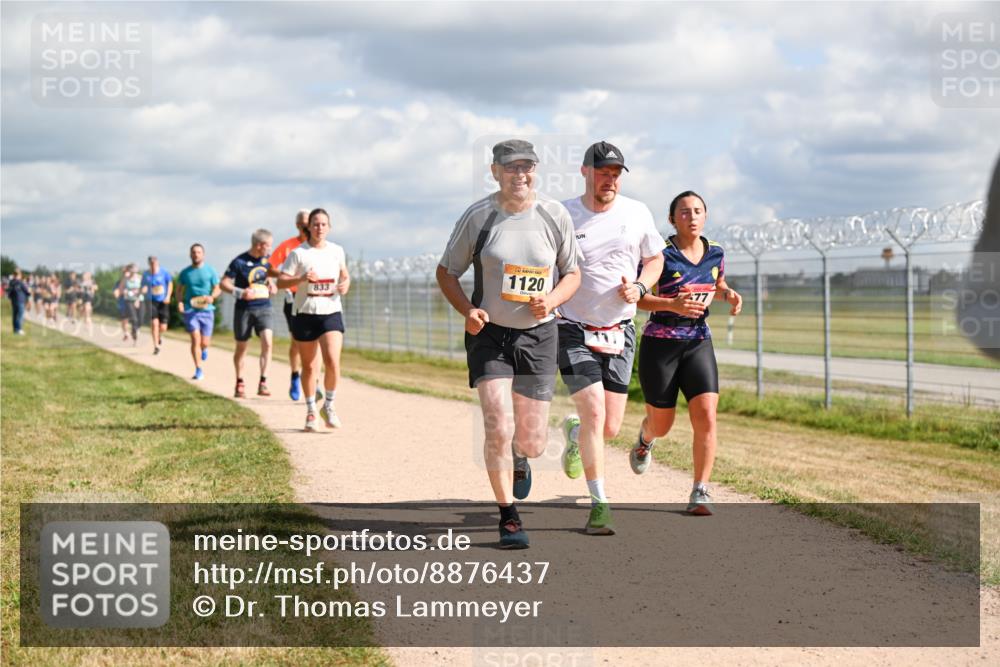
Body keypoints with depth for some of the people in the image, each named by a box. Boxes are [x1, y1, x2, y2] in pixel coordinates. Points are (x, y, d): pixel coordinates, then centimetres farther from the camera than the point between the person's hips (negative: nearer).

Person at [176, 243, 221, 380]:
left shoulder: (210, 271, 1)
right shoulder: (185, 273, 5)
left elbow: (218, 288, 4)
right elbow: (180, 289, 13)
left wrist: (212, 297, -17)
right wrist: (179, 302, -6)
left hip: (206, 309, 0)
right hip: (190, 310, 0)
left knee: (204, 342, 1)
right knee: (195, 339, -12)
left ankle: (204, 349, 41)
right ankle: (198, 370, -5)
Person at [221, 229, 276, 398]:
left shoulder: (266, 260, 6)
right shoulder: (240, 262, -10)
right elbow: (224, 283, -7)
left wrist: (270, 285, 7)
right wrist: (240, 292, -22)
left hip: (264, 308, 3)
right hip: (244, 309, -3)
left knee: (267, 343, -16)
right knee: (241, 347, 8)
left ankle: (263, 383, -13)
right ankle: (240, 384, 23)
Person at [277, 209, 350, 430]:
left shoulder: (337, 251, 6)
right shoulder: (298, 253, -3)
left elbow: (344, 274, 21)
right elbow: (281, 281, -7)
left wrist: (346, 284, -1)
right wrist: (301, 279, -24)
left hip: (331, 312, 1)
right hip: (305, 314, -1)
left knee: (333, 362, -15)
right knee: (308, 366, 7)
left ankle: (329, 406, 5)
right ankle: (311, 411, 23)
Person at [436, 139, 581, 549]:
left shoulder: (555, 215, -3)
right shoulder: (477, 217, -6)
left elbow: (572, 273, 7)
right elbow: (447, 272, 3)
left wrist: (552, 299, -14)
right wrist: (467, 310, -16)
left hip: (539, 335, 1)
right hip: (489, 334, -1)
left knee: (532, 441, 4)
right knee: (497, 430, -13)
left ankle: (520, 456, 43)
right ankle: (508, 517, 3)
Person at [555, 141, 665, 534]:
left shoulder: (637, 214, 2)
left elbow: (655, 258, 16)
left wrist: (639, 287, -5)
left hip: (620, 333, 3)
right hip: (574, 331, -3)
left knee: (611, 428, 1)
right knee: (594, 412, -17)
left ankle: (575, 431, 37)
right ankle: (599, 505, -8)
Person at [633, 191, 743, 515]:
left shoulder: (715, 253, 4)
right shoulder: (661, 254, -12)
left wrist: (730, 294, 1)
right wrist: (673, 305, -27)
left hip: (699, 343, 3)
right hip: (660, 344, -3)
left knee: (706, 417, -15)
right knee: (662, 424, 9)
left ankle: (700, 492, -9)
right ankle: (645, 438, 48)